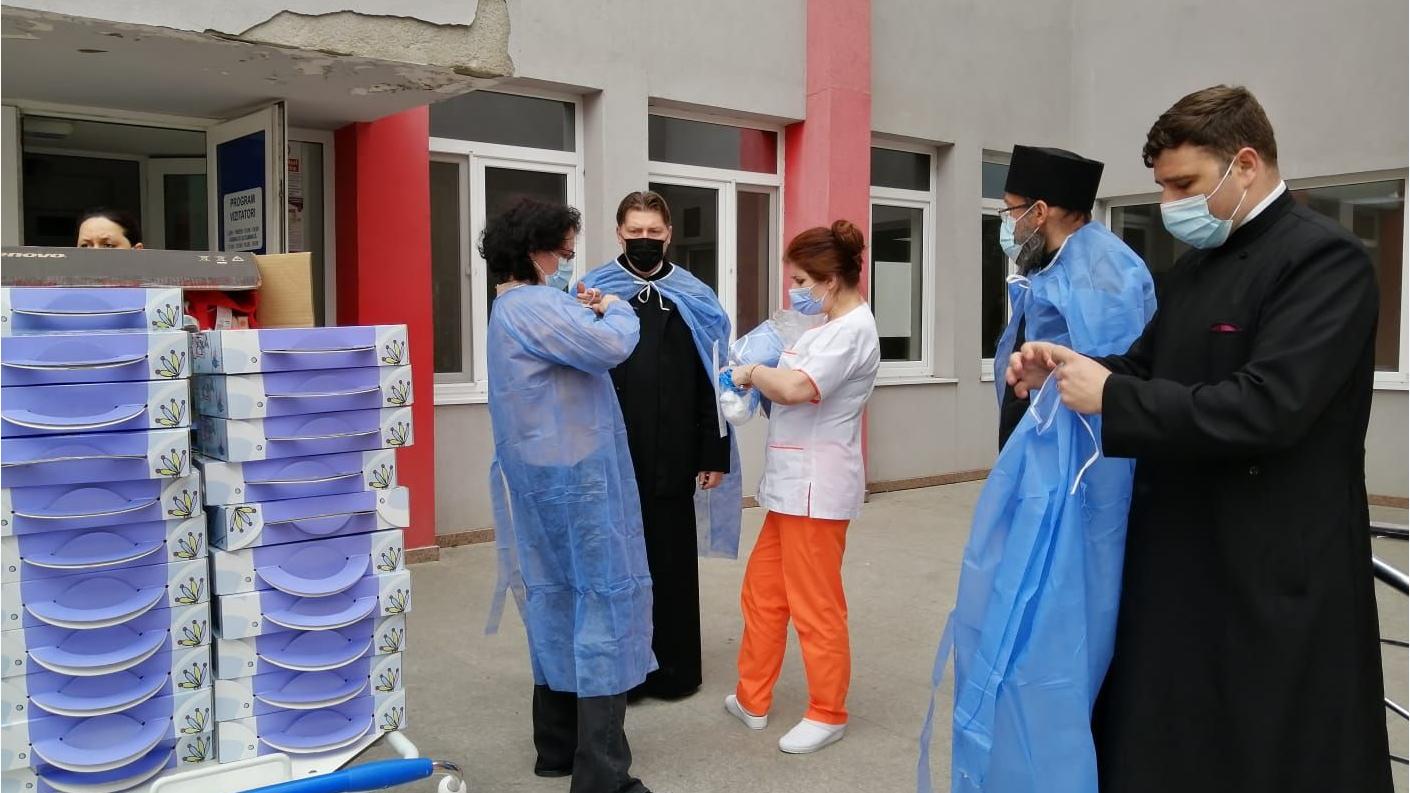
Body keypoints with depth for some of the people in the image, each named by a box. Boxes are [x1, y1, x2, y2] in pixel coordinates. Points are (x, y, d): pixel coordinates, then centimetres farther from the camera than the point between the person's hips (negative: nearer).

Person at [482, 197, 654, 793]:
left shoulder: (513, 309, 16)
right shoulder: (534, 307, -18)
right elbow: (611, 347, -26)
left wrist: (589, 314, 7)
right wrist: (616, 310, -6)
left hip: (544, 475, 10)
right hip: (574, 476, -10)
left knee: (559, 601, 15)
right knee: (605, 599, -5)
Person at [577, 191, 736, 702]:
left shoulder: (694, 300, 6)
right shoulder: (593, 292, 3)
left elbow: (711, 380, 2)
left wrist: (714, 453, -2)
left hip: (672, 457, 1)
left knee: (672, 561, 10)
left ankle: (674, 668, 24)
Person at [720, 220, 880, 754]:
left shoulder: (853, 330, -17)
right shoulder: (831, 327, 14)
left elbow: (794, 388, -28)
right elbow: (793, 383, 18)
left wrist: (753, 372, -12)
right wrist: (759, 377, 1)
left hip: (816, 488, -10)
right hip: (793, 484, 10)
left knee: (815, 606, 3)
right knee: (762, 592, 16)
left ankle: (828, 715, 20)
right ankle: (752, 699, 30)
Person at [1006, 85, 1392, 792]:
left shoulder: (1323, 257, -15)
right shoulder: (1195, 265, 12)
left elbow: (1267, 407, -26)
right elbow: (1147, 367, 16)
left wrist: (1111, 397, -22)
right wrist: (1065, 370, -3)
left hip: (1275, 575, -8)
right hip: (1180, 557, 8)